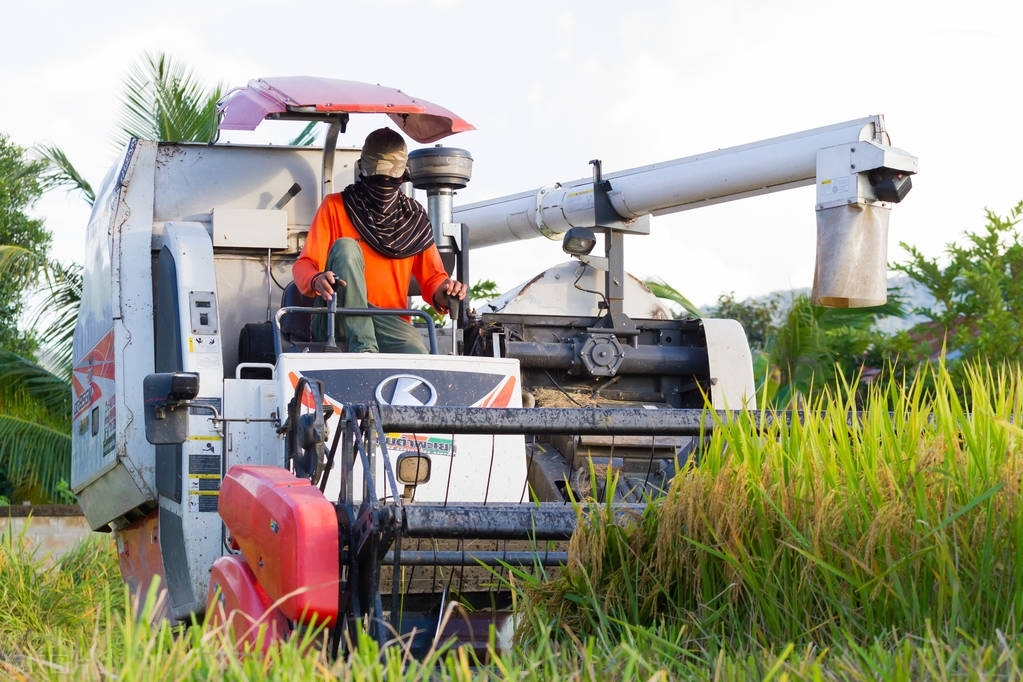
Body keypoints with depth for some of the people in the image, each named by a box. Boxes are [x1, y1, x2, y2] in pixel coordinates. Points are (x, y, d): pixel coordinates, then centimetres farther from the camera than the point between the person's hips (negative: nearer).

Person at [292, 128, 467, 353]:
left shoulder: (414, 217, 15)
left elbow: (431, 276, 12)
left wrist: (442, 292, -13)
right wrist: (317, 280, -26)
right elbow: (304, 266, -1)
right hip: (338, 318, 0)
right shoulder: (336, 207, 7)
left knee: (416, 354, -36)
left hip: (391, 322, 0)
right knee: (345, 247, -28)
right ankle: (363, 347, -34)